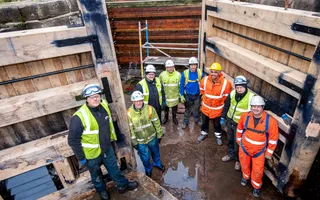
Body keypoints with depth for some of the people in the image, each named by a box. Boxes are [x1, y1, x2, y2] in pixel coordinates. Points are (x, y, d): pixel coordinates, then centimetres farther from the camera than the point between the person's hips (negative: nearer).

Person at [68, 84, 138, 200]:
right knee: (96, 175, 23)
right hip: (92, 153, -4)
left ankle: (123, 185, 48)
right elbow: (73, 140, -21)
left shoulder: (104, 105, -12)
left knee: (114, 168, 25)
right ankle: (101, 190, 51)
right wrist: (81, 158, -13)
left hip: (107, 148, 5)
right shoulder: (79, 117, -31)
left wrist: (112, 137, 16)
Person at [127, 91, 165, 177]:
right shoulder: (129, 113, -19)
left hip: (152, 137, 1)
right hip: (140, 141, -1)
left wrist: (159, 135, -1)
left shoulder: (150, 109, -18)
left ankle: (157, 163, 56)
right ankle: (148, 169, 46)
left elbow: (156, 123, -8)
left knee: (155, 153, 25)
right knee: (145, 157, 16)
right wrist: (134, 142, -6)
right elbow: (130, 129, -11)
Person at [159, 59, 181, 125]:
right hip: (165, 96, 1)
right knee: (166, 108, 20)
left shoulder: (178, 74, -10)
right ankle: (166, 117, 45)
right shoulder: (162, 74, -8)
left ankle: (174, 118, 43)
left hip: (175, 96, -1)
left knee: (174, 108, 18)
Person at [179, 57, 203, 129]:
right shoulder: (185, 73, -16)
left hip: (197, 95, 1)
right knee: (187, 109, 15)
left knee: (197, 109, 20)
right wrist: (181, 95, -8)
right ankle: (185, 122, 32)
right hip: (188, 95, -1)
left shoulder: (200, 73, -13)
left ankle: (197, 120, 43)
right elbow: (181, 85, -8)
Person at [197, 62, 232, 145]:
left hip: (217, 109, -2)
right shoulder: (205, 80, -17)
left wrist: (220, 101, 2)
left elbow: (226, 95, -7)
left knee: (217, 124, 21)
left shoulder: (225, 83, -25)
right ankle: (204, 133, 50)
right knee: (204, 122, 24)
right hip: (206, 107, 2)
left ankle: (218, 136, 47)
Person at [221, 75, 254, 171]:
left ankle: (238, 160, 37)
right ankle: (230, 154, 48)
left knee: (238, 143, 11)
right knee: (230, 140, 24)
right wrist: (223, 117, 9)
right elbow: (226, 105, 6)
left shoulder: (251, 97, -24)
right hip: (230, 121, 5)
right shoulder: (232, 93, -9)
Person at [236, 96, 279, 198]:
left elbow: (273, 138, -12)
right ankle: (245, 177, 56)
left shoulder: (270, 121, -23)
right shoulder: (245, 116, -17)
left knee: (258, 171, 14)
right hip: (244, 147, 2)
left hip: (259, 151, -1)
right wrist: (239, 141, 11)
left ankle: (256, 186, 43)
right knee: (245, 165, 24)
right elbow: (239, 129, 1)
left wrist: (269, 152, -5)